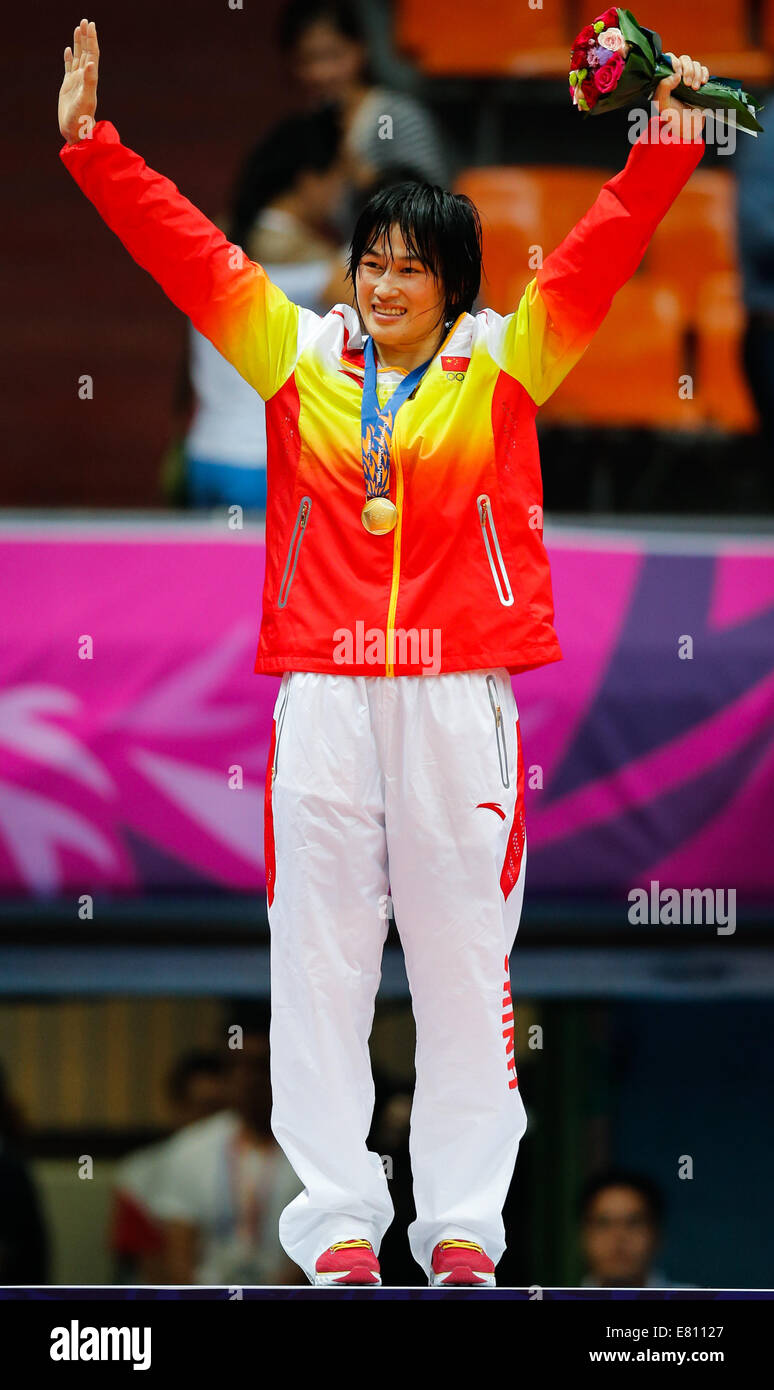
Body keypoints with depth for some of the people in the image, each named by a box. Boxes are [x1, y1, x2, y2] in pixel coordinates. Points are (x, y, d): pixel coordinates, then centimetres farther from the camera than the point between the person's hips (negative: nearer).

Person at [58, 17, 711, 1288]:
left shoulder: (503, 364, 6)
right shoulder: (299, 358, 10)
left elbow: (599, 253, -1)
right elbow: (184, 249, 9)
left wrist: (667, 148, -13)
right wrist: (93, 147, 2)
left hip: (459, 692, -1)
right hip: (323, 692, 2)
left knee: (463, 953, 1)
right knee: (319, 951, 1)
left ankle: (464, 1226, 6)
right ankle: (337, 1221, 6)